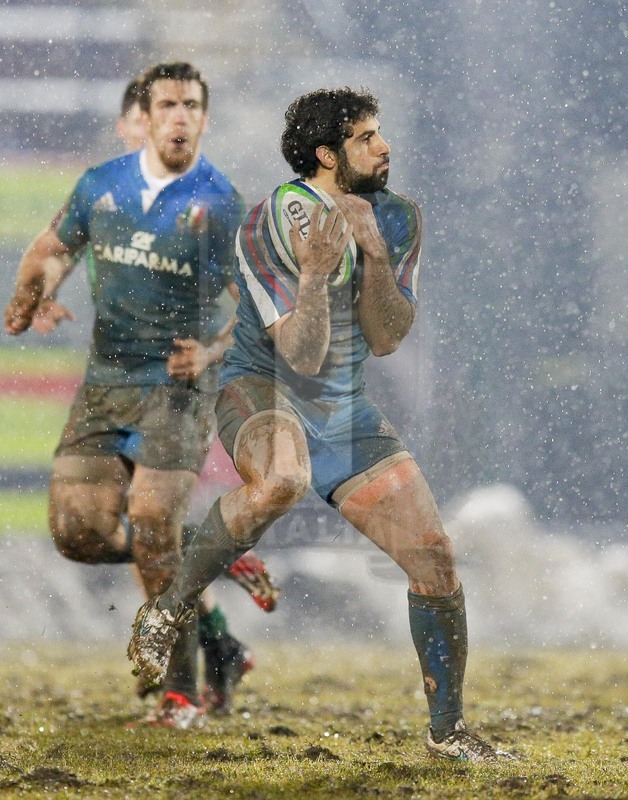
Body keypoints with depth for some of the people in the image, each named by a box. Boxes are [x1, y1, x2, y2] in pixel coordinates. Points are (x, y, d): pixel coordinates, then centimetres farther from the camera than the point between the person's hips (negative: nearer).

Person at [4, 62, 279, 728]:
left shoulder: (221, 205, -7)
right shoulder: (99, 187, 5)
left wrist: (211, 352, -21)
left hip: (177, 387, -4)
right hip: (104, 385, 5)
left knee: (151, 529, -15)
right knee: (78, 530, -6)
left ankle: (181, 691, -1)